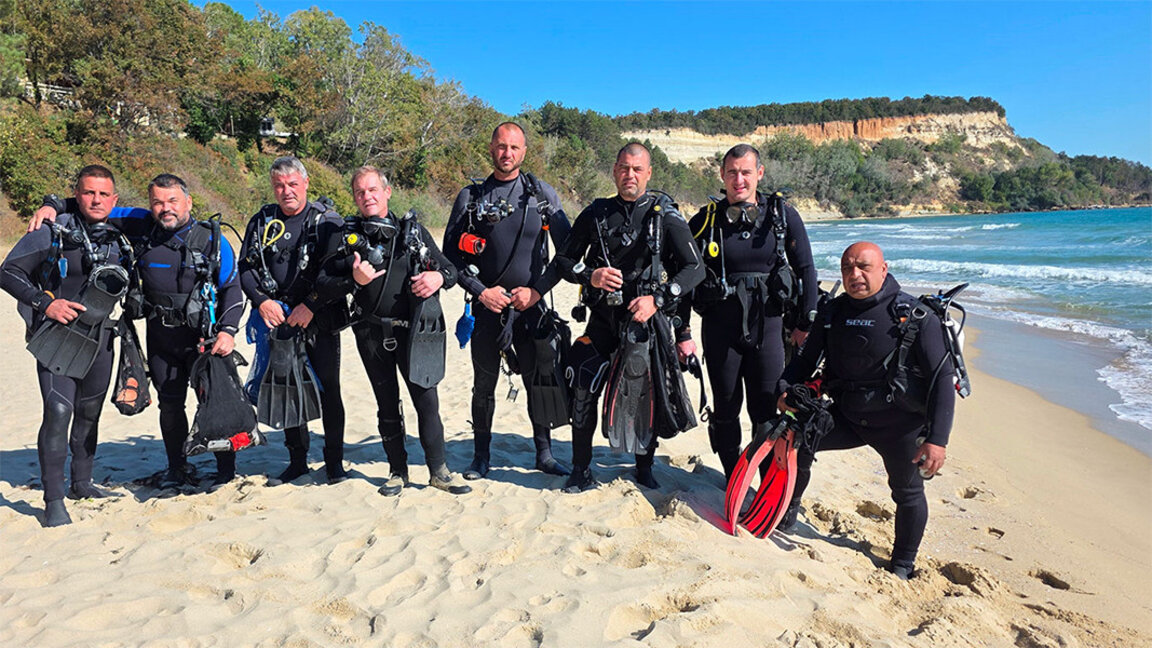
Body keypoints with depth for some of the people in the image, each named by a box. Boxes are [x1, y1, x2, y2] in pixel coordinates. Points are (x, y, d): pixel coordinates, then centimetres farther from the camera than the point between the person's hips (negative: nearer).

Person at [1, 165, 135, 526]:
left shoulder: (118, 241, 8)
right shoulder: (53, 232, -7)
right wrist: (44, 303, -15)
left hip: (98, 340, 5)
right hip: (57, 337, -5)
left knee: (89, 414, 15)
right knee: (59, 411, -16)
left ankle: (82, 483, 31)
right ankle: (53, 500, -7)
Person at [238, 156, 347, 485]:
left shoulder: (328, 220, -3)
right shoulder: (262, 222, 10)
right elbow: (246, 267, 11)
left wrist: (310, 306, -16)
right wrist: (261, 302, -5)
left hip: (320, 321, -4)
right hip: (277, 319, 4)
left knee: (328, 389, 0)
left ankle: (334, 461, 12)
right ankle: (297, 459, 22)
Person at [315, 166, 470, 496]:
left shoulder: (413, 230, 8)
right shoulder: (346, 237, 6)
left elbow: (450, 268, 12)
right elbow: (321, 285, 1)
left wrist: (438, 277, -11)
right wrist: (353, 281, -17)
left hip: (413, 332, 0)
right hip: (372, 335, 0)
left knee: (427, 400, -2)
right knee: (387, 405, 10)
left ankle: (439, 471, 10)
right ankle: (398, 472, 23)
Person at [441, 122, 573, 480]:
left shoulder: (543, 194, 4)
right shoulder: (471, 197, 5)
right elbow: (450, 252, 5)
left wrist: (537, 291, -5)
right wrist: (481, 291, -7)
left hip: (531, 305, 0)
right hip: (487, 305, 0)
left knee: (540, 381, 4)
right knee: (484, 384, 8)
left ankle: (544, 454, 19)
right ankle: (481, 456, 23)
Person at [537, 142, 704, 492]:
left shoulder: (666, 215, -1)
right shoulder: (595, 213, 5)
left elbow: (695, 267, -4)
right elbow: (563, 261, 9)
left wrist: (658, 299, -17)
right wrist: (591, 276, -12)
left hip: (649, 319, -1)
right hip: (603, 319, 2)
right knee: (583, 393, -4)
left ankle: (644, 469, 24)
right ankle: (582, 471, 13)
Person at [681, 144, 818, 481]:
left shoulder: (783, 215, 2)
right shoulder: (706, 220, 1)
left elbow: (806, 269, 7)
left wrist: (805, 323, 4)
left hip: (767, 325, 0)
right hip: (720, 329, 0)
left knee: (768, 409, 3)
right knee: (725, 408, 8)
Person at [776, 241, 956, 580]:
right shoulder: (831, 313, -2)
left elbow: (942, 377, -16)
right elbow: (807, 358, 9)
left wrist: (937, 439, -23)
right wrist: (785, 388, -12)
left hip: (900, 425, -3)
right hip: (845, 417, 3)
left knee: (908, 494, 7)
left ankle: (902, 567, 32)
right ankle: (786, 512, 13)